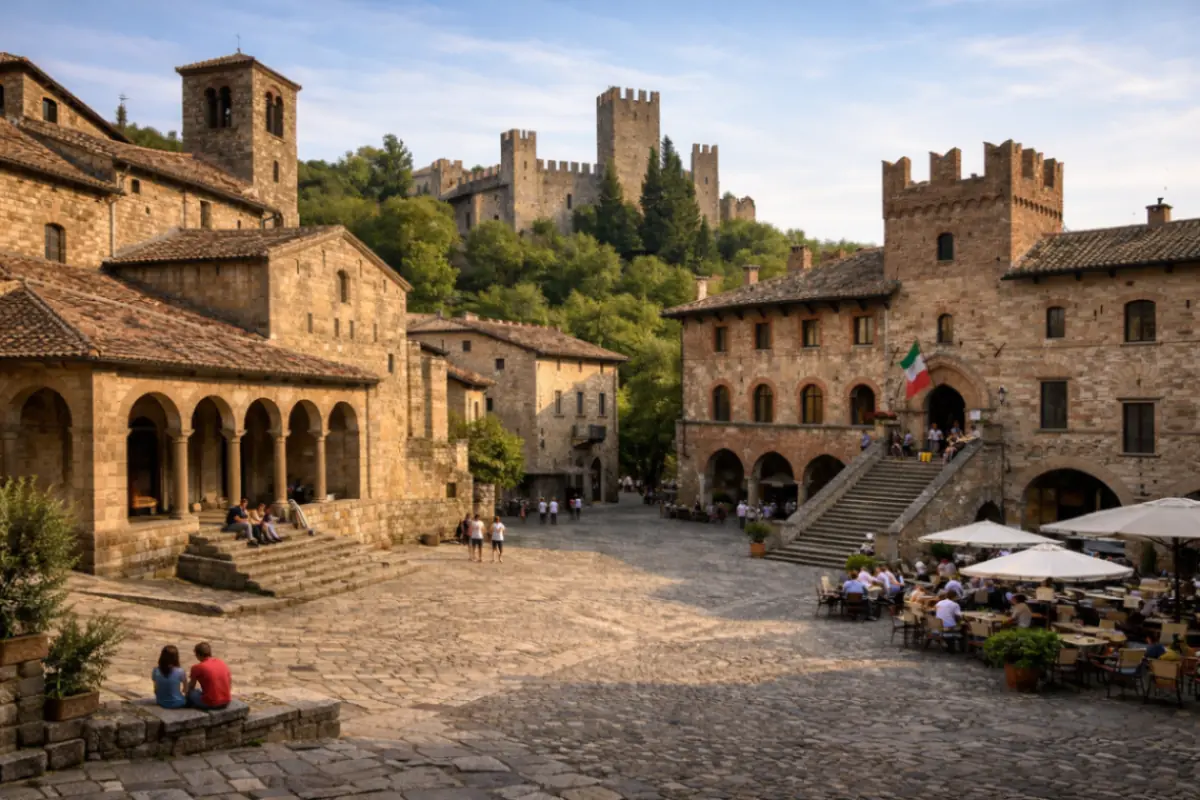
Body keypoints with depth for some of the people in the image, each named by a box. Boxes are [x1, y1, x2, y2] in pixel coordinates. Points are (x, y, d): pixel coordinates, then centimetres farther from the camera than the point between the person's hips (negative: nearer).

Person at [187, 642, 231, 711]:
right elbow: (230, 680, 14)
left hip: (210, 704, -6)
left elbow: (191, 686, 7)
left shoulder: (197, 668, -9)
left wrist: (186, 690, 28)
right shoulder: (221, 662, 4)